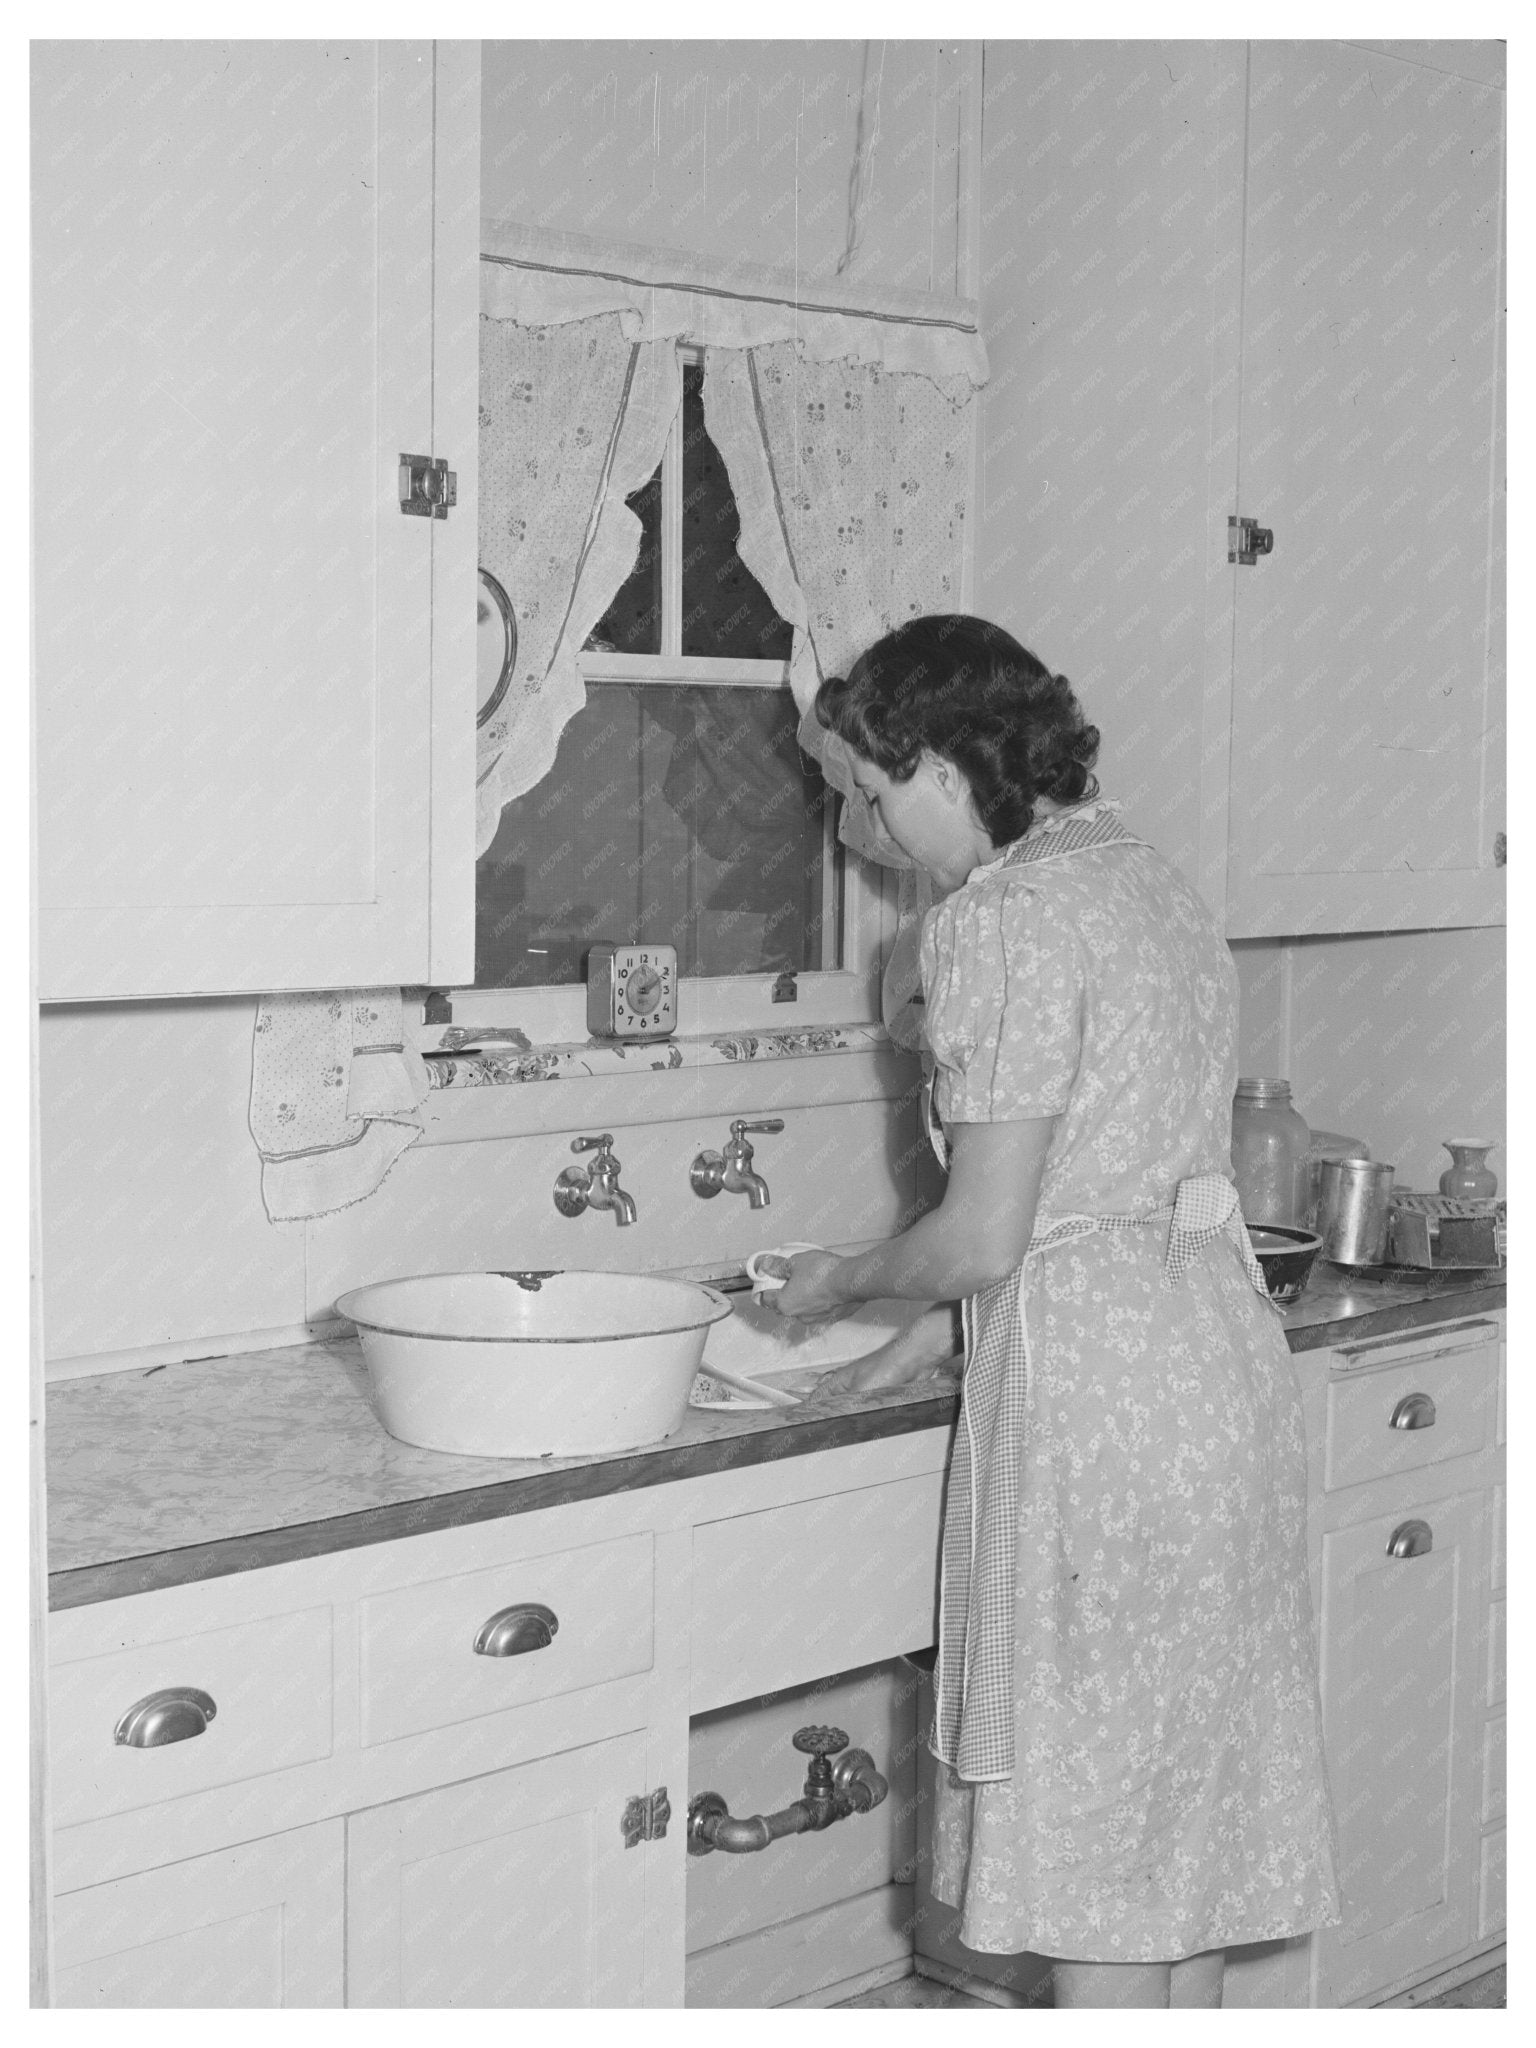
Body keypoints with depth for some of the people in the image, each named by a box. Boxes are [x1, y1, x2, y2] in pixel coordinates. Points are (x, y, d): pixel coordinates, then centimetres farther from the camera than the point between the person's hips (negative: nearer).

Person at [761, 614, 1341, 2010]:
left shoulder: (1004, 915, -14)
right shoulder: (1150, 884, 14)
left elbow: (985, 1236, -16)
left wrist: (843, 1284, 4)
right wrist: (922, 1345, 18)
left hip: (1097, 1387, -9)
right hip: (1226, 1357, 9)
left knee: (1094, 1817, 2)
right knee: (1191, 1799, 17)